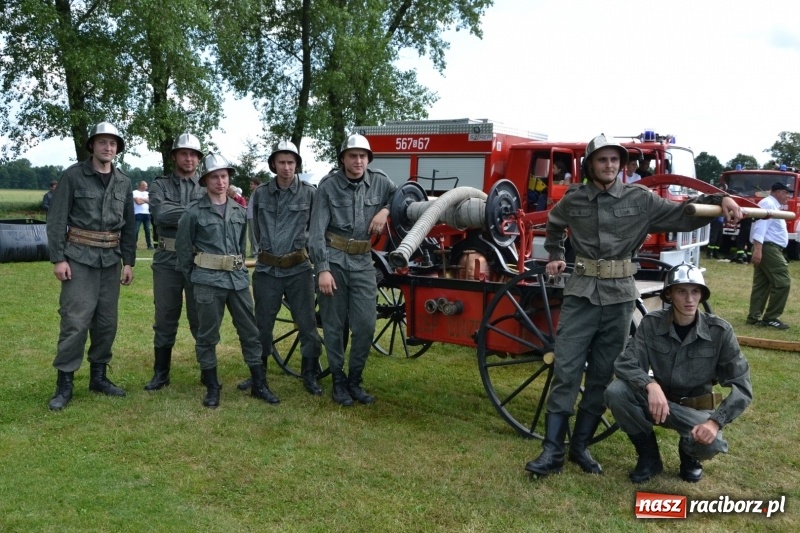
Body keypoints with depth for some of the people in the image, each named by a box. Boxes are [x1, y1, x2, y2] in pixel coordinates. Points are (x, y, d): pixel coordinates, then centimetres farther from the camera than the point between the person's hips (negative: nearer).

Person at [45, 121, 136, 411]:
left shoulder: (124, 182, 9)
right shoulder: (73, 176, -4)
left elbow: (129, 225, 13)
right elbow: (56, 220, -6)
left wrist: (129, 262, 8)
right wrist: (58, 258, -12)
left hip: (111, 260, 5)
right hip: (79, 257, -4)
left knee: (107, 321, 8)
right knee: (75, 321, -8)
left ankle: (98, 376, 21)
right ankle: (64, 383, 1)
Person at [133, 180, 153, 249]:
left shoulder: (146, 193, 18)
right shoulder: (135, 192, 0)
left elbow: (149, 201, 3)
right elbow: (138, 202, -12)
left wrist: (141, 199, -7)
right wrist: (145, 200, 3)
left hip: (147, 213, 5)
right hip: (138, 214, -5)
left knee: (147, 230, 7)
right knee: (136, 230, -7)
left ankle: (149, 245, 12)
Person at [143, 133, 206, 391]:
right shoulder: (160, 185, 7)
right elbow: (160, 214, -12)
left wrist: (176, 214, -16)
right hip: (167, 261, 1)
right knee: (165, 320, 9)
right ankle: (161, 373, 20)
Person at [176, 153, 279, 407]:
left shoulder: (239, 211, 10)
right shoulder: (194, 212, -3)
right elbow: (183, 248, 3)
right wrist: (193, 277, 7)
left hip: (238, 278, 4)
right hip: (208, 281, -4)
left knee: (250, 332, 6)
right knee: (207, 335, 4)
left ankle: (259, 384, 16)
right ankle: (212, 387, 17)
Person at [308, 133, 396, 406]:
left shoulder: (380, 182, 2)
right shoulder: (329, 185, -5)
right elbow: (317, 230, -9)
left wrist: (385, 210, -5)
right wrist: (322, 269, -17)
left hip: (363, 262, 2)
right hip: (334, 260, -2)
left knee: (365, 325, -1)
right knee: (334, 326, 5)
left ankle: (355, 380, 17)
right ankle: (338, 381, 19)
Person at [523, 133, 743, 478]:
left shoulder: (640, 199, 1)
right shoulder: (573, 200, 4)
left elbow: (682, 217, 1)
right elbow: (553, 224, 25)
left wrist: (718, 201, -13)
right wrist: (554, 256, 22)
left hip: (619, 298, 1)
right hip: (581, 294, 0)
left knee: (602, 377, 7)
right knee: (566, 373, -4)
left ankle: (580, 446, 20)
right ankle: (552, 451, 2)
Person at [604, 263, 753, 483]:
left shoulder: (719, 331, -16)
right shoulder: (652, 323, -14)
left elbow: (742, 387, -15)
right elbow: (624, 364, -21)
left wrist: (715, 421, -31)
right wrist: (651, 385, -42)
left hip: (696, 408, -1)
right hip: (658, 400, 1)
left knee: (711, 443, -33)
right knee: (615, 391, -27)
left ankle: (690, 455, 9)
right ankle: (649, 456, -2)